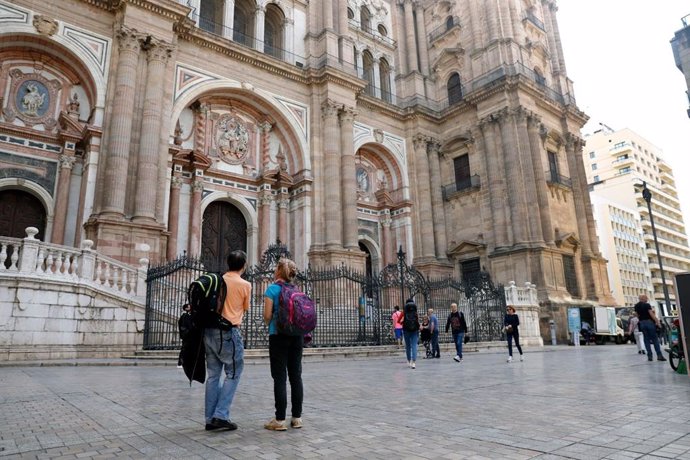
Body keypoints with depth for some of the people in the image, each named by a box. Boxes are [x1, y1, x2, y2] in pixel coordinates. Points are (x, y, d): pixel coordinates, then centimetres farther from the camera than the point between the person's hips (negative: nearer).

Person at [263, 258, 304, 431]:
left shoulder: (272, 289, -6)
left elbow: (267, 315, -9)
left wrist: (269, 325, 11)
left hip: (279, 336, -5)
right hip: (297, 336, 5)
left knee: (280, 378, -1)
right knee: (296, 376, 8)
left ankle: (280, 420, 3)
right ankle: (297, 417, 15)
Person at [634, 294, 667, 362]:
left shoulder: (636, 306, 10)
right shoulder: (647, 305, -9)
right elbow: (651, 314, -14)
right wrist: (657, 322, -12)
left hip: (642, 323, 5)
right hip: (649, 322, -5)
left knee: (646, 340, 6)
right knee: (655, 339, 0)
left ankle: (649, 356, 2)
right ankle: (659, 355, -2)